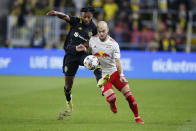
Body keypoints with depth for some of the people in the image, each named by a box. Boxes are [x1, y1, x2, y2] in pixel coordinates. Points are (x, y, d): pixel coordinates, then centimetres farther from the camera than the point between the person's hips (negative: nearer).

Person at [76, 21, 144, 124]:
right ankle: (112, 104, 20)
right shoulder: (92, 40, -1)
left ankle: (137, 117, 6)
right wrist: (84, 49, -4)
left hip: (114, 72, 0)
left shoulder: (113, 44, -10)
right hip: (101, 75, 0)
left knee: (128, 94, -8)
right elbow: (90, 51, 18)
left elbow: (117, 60, -13)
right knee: (111, 97, -19)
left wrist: (121, 75, -26)